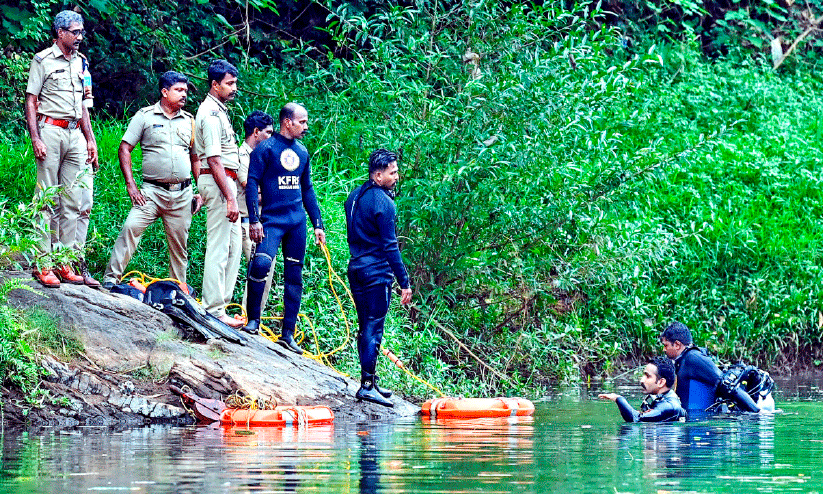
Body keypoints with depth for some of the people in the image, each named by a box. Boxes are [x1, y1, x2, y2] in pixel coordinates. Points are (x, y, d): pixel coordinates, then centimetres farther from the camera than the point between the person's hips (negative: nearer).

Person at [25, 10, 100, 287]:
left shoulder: (81, 62, 17)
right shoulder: (43, 61, -1)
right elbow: (31, 101, -4)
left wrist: (90, 138, 15)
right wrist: (35, 138, -14)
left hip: (75, 134, 6)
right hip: (50, 130, -6)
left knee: (77, 202, 1)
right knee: (47, 202, -5)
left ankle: (67, 263, 5)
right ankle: (43, 266, -3)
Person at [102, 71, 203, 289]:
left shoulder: (189, 121, 13)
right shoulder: (145, 116, 2)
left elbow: (196, 158, 20)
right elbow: (124, 149, 1)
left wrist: (201, 191, 10)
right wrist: (131, 186, -8)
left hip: (182, 194, 3)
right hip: (152, 190, -3)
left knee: (179, 245, 6)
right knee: (131, 228, -20)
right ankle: (111, 277, -17)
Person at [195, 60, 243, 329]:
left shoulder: (218, 110, 18)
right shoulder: (211, 113, -14)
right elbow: (214, 160, -21)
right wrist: (230, 198, -23)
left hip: (226, 181, 11)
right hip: (219, 182, -11)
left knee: (232, 248, 12)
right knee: (218, 248, -10)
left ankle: (220, 304, 15)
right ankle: (214, 309, -9)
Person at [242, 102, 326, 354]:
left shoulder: (302, 152, 15)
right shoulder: (265, 149, -3)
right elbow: (251, 184, -7)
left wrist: (318, 224, 18)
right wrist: (254, 220, -15)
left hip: (297, 221, 6)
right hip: (272, 218, -6)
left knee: (294, 276, 5)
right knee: (261, 262, -26)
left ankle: (288, 333, 12)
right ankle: (253, 320, -11)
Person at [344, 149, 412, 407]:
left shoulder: (354, 196, 12)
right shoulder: (383, 202, -14)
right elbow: (390, 247, -16)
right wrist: (404, 283, -13)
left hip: (356, 268, 8)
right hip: (377, 272, -8)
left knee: (365, 327, 14)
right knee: (373, 329, -7)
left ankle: (370, 382, 20)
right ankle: (367, 385, -9)